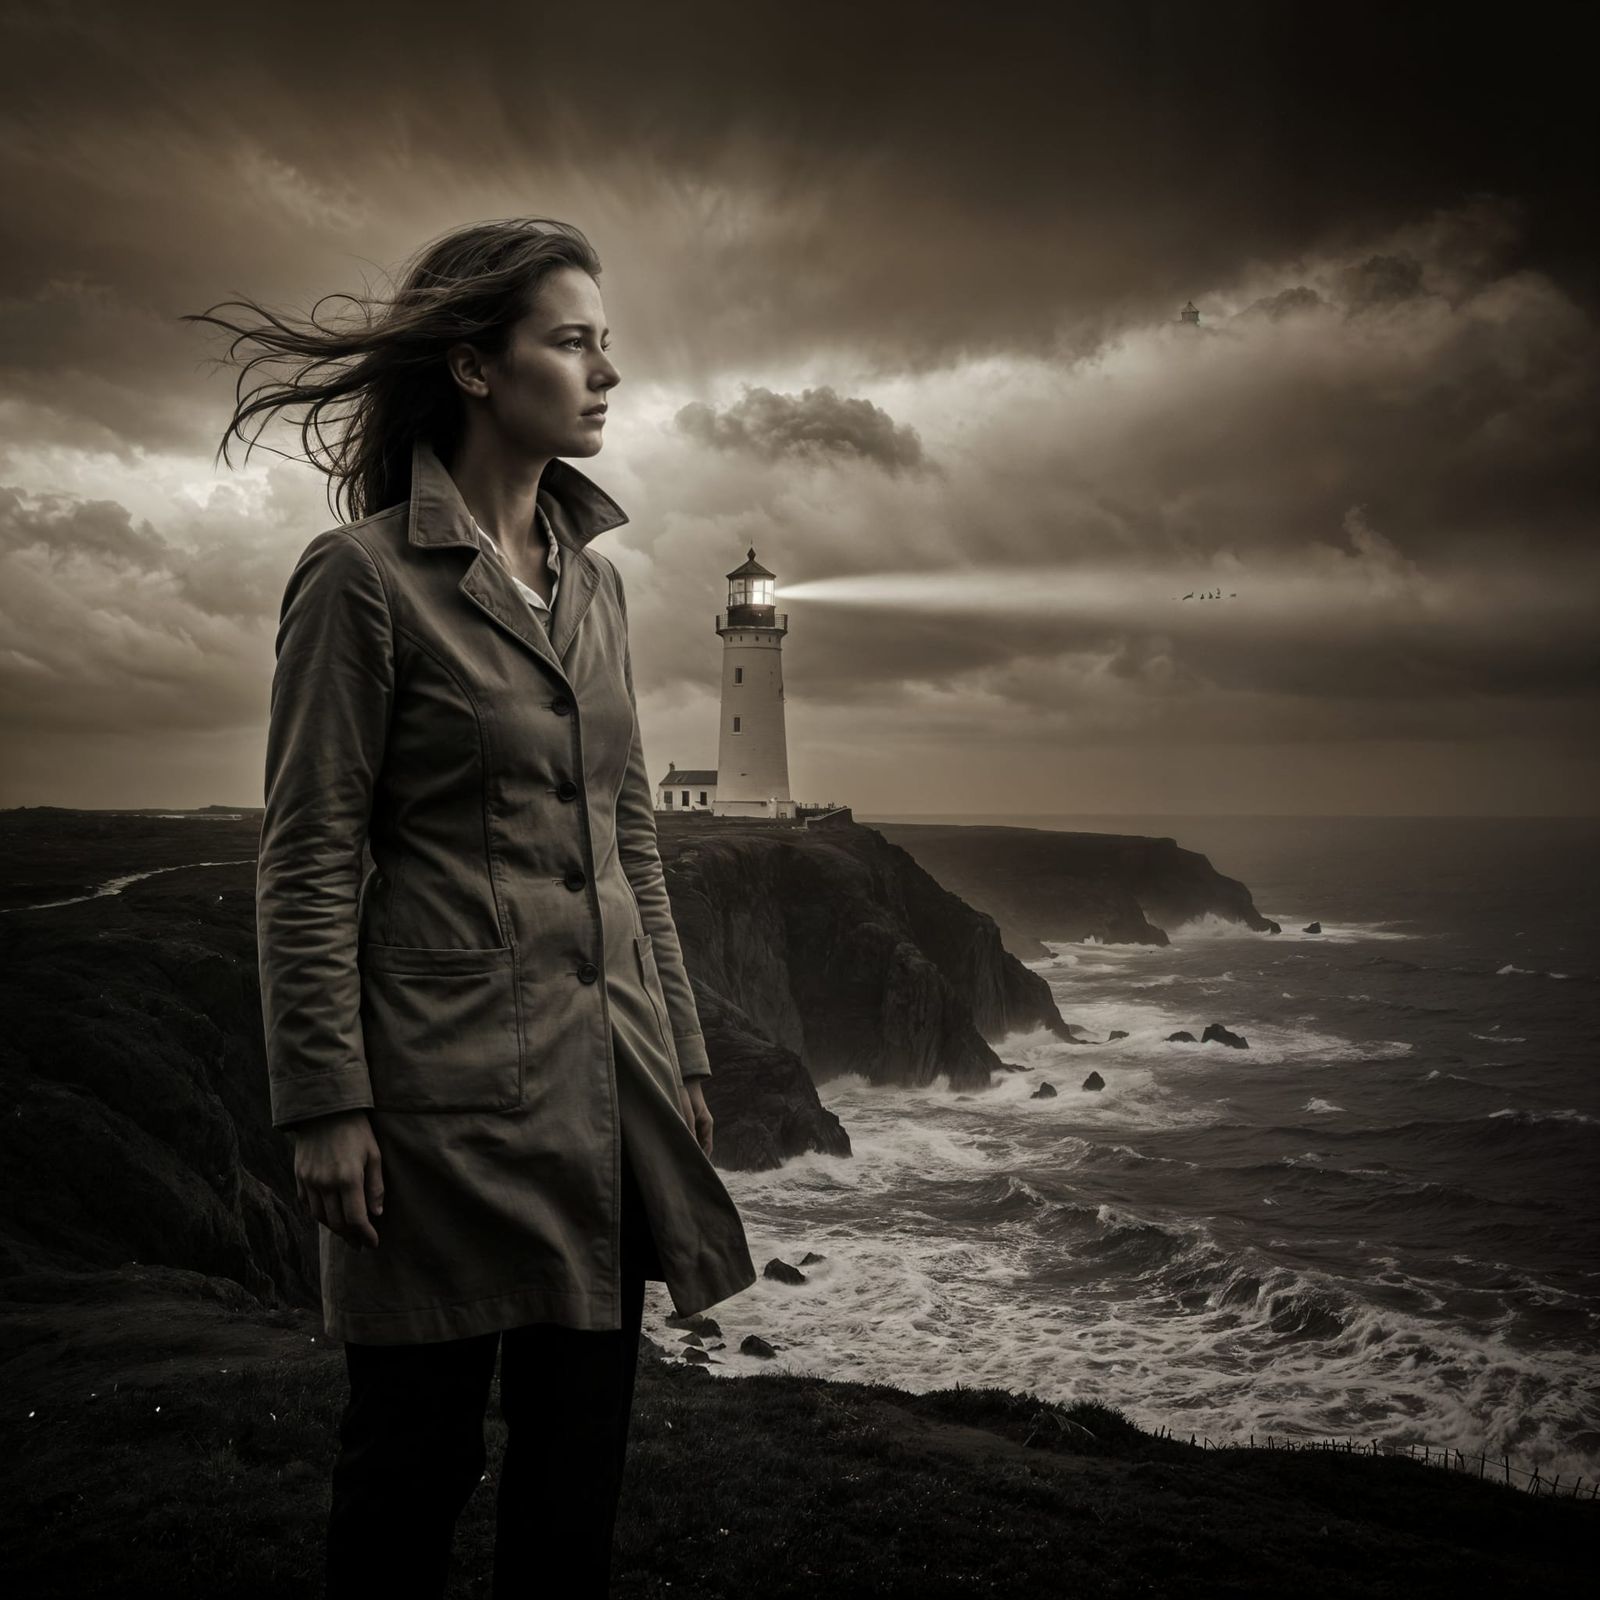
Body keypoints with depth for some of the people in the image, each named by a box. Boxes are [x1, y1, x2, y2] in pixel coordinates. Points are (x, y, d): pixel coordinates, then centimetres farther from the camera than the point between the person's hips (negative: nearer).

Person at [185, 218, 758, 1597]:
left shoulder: (593, 579, 12)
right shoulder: (363, 577, -7)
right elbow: (308, 864, -9)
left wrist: (679, 1054, 14)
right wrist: (325, 1106, -12)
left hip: (609, 1074, 6)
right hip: (451, 1084, -6)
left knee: (580, 1455, 14)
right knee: (417, 1449, 7)